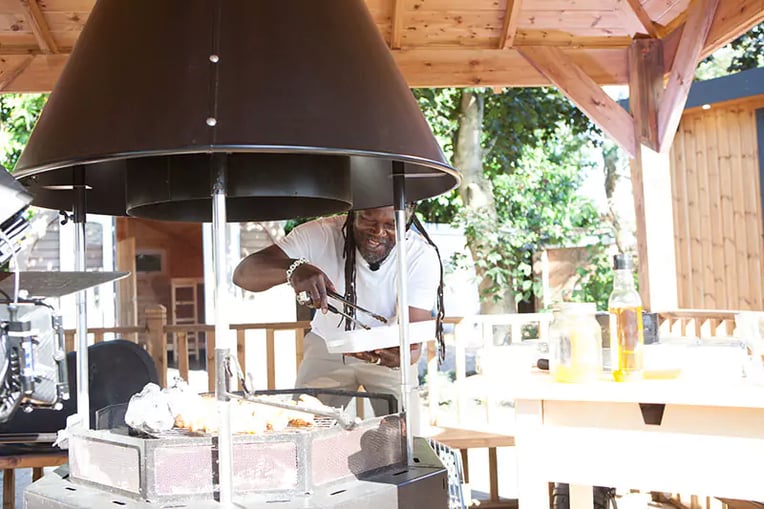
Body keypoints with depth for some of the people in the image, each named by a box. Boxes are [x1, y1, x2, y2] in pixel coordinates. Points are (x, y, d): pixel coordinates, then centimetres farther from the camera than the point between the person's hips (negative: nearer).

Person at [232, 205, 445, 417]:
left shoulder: (423, 257, -26)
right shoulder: (320, 235, -27)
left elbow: (414, 341, -30)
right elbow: (242, 274, -34)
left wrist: (402, 356, -55)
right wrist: (293, 268, -55)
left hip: (389, 348, 0)